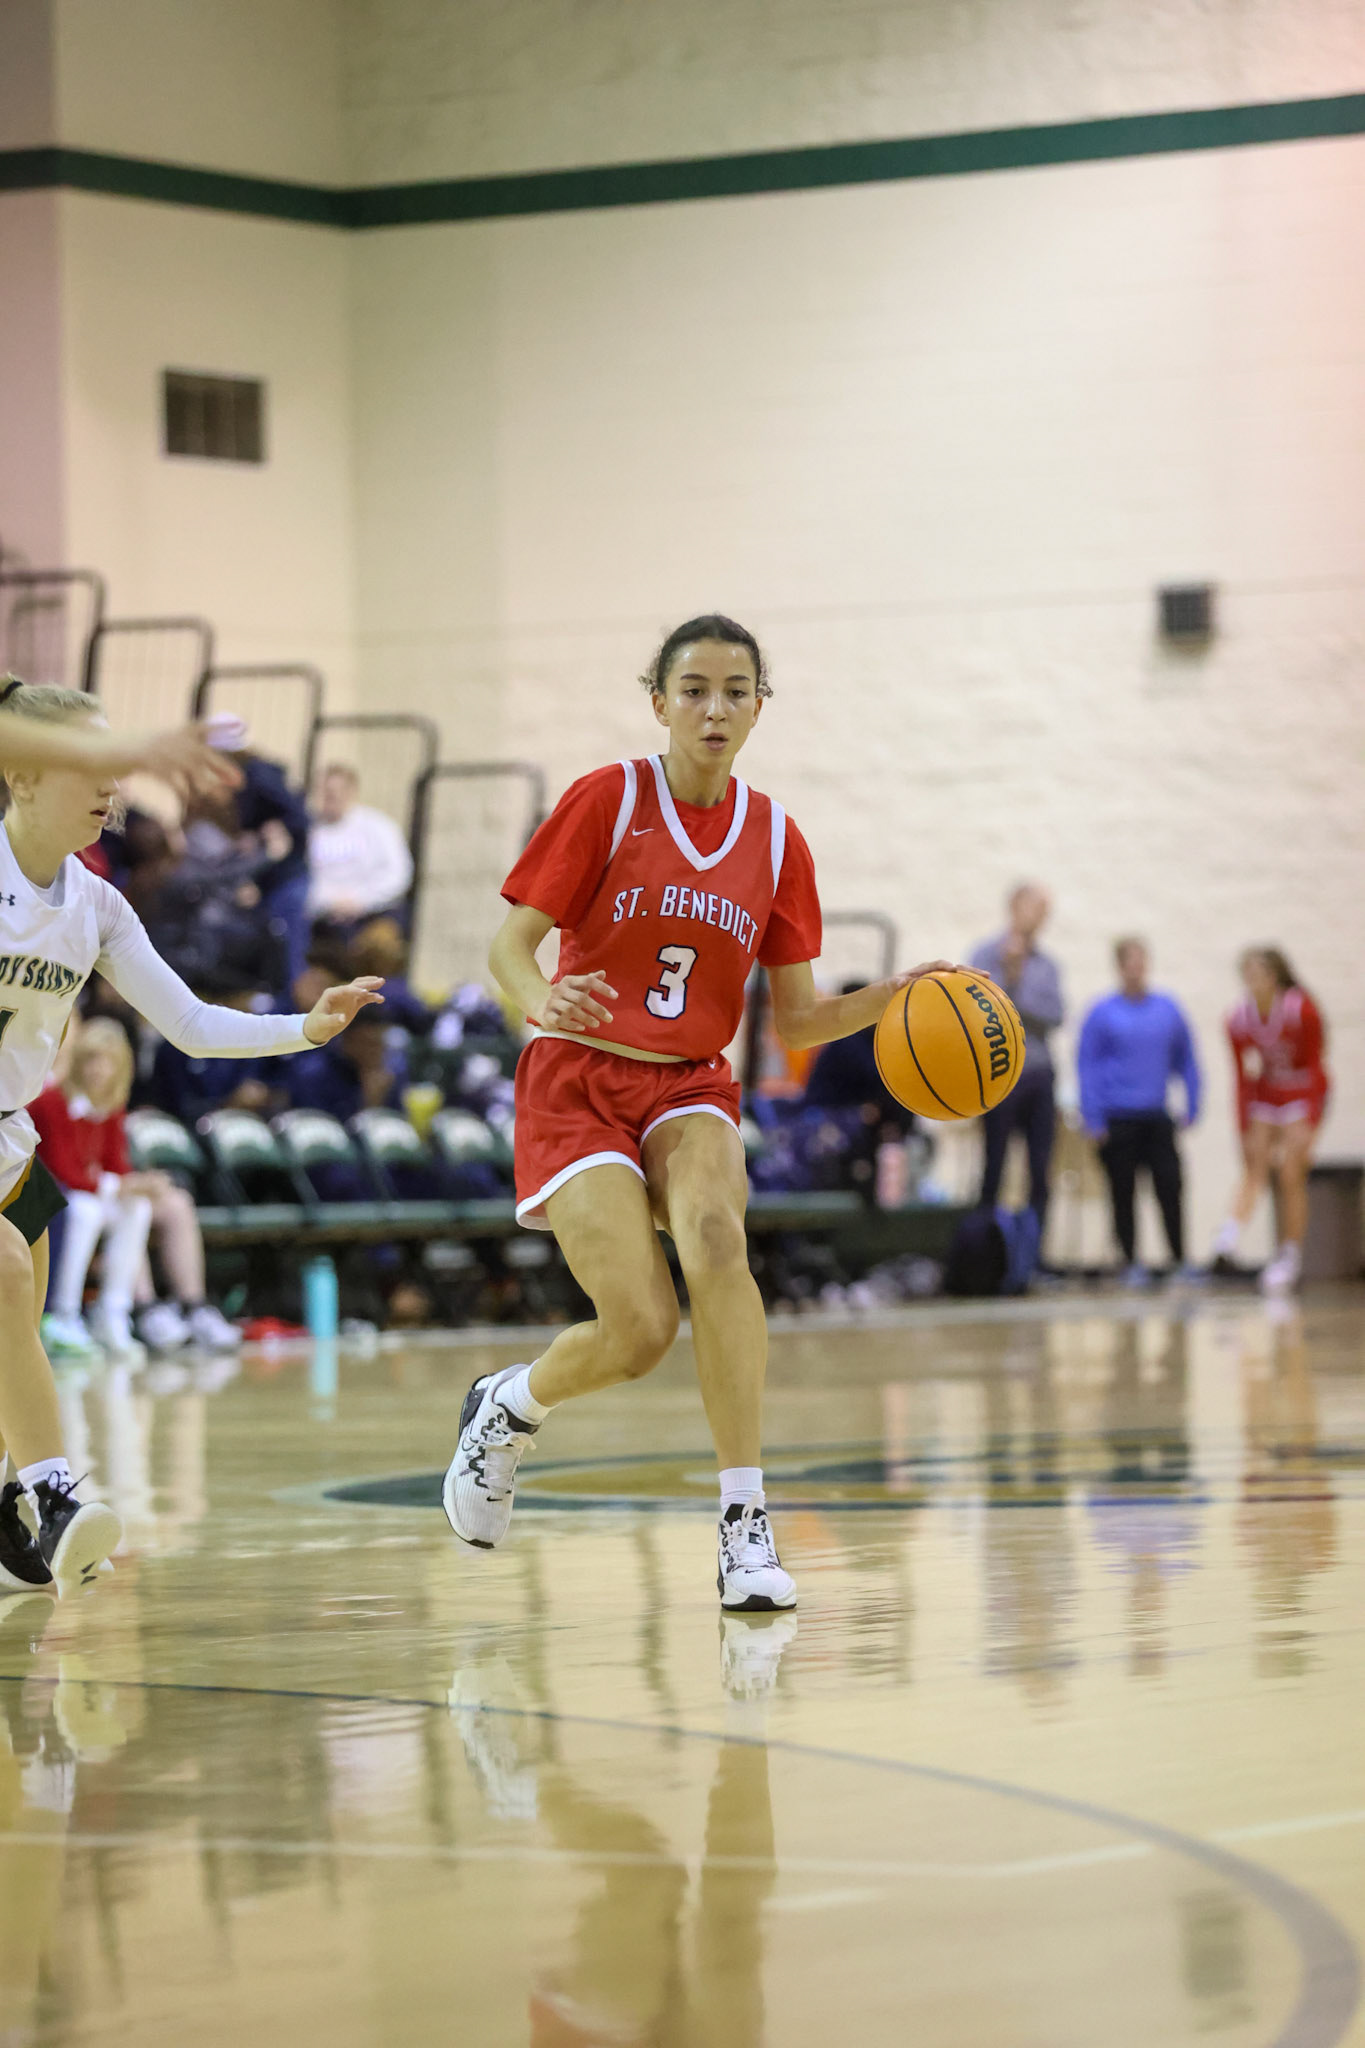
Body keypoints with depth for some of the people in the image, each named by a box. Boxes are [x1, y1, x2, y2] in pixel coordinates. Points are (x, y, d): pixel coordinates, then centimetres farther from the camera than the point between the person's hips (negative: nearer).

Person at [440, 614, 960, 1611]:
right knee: (641, 1326, -18)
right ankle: (505, 1408, 18)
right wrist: (543, 998, -30)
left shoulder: (774, 838, 5)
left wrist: (887, 998, -11)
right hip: (579, 1080, -3)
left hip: (691, 1087, 3)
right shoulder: (607, 800, -6)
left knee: (715, 1237, -31)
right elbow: (512, 945, -7)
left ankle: (745, 1527, -30)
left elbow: (796, 1018, 8)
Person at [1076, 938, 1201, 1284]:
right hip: (1117, 1119, -2)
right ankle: (1131, 1263, 11)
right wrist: (1094, 1121, -6)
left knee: (1170, 1188, -5)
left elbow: (1186, 1061, 14)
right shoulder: (1102, 1013, -1)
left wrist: (1191, 1109, 8)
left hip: (1157, 1118, 2)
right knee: (1123, 1193, 2)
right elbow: (1087, 1066, -1)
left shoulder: (1168, 1010, 7)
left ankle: (1179, 1260, 3)